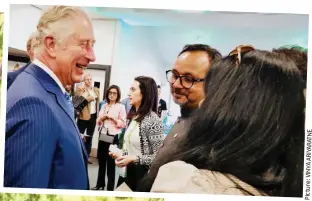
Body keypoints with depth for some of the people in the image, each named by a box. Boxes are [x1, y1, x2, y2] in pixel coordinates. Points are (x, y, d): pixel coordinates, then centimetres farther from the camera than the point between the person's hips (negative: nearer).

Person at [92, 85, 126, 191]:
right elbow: (98, 122, 14)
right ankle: (100, 184, 31)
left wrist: (112, 118, -16)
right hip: (103, 136, 5)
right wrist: (102, 118, -6)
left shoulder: (121, 107, -4)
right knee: (101, 160, 14)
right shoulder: (104, 106, 12)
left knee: (111, 163, 3)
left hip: (113, 137, -5)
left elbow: (123, 124, -8)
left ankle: (110, 188, 15)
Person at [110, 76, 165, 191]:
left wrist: (133, 159, -23)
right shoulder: (132, 116, 5)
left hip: (141, 175, -7)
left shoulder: (153, 120, -20)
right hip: (126, 172, 7)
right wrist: (120, 155, -1)